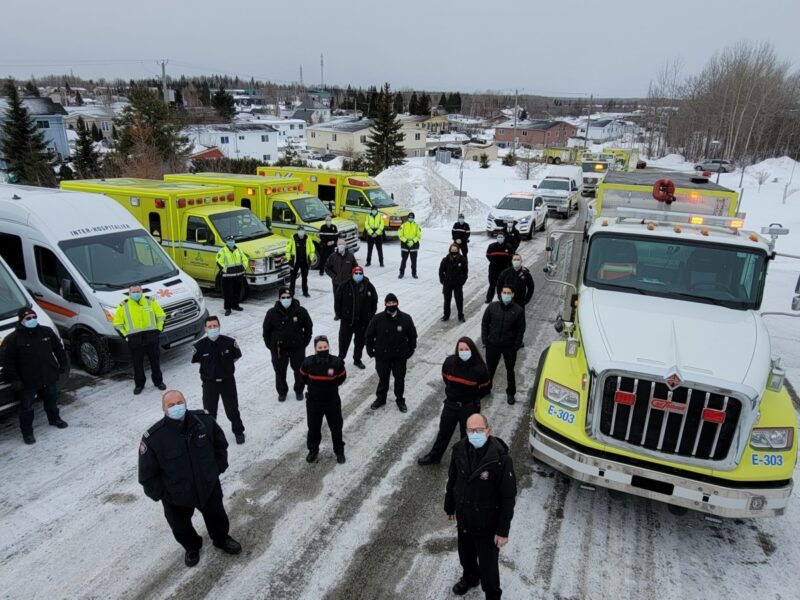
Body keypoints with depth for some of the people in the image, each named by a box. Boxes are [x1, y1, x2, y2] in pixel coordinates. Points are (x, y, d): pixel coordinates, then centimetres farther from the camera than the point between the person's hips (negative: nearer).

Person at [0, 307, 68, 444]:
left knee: (52, 401, 22)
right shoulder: (12, 339, -13)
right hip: (27, 382, -4)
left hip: (49, 378, 4)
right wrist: (14, 380, -13)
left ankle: (54, 419, 44)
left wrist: (62, 364, 10)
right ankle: (27, 432, 18)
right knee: (26, 408, 5)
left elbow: (58, 348, 10)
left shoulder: (46, 331, -2)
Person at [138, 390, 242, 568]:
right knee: (181, 527, 24)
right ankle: (192, 547, 57)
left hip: (209, 487, 2)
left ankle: (222, 539, 58)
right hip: (176, 497, -2)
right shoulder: (153, 438, -27)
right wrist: (159, 494, -8)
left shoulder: (204, 420, -19)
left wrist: (219, 467, 2)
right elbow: (147, 474, -13)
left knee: (217, 517, 26)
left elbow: (220, 443, 1)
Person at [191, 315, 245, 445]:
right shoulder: (200, 346, -18)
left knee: (232, 409, 14)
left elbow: (237, 355, 4)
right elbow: (195, 359, 4)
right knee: (209, 411, 15)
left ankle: (238, 431, 34)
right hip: (209, 383, 0)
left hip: (227, 381, 0)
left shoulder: (229, 342, -17)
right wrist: (208, 366, 6)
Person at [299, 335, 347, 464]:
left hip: (332, 401, 0)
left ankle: (339, 451, 36)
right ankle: (313, 450, 41)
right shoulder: (308, 362, -19)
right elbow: (303, 376, 4)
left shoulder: (336, 362, -21)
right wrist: (314, 385, 5)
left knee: (336, 427, 15)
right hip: (313, 401, 1)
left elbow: (342, 377, 0)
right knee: (313, 427, 17)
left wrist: (331, 386, 2)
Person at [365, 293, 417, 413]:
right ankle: (380, 399, 37)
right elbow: (369, 336, -1)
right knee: (383, 378, 15)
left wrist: (410, 350, 2)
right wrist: (371, 351, 0)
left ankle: (400, 400, 33)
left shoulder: (406, 319, -9)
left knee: (400, 379, 14)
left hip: (400, 356, 1)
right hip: (382, 356, 0)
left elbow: (412, 336, 3)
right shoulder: (377, 319, -12)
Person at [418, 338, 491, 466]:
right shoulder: (450, 362, -15)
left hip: (469, 407, -3)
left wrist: (473, 397, 8)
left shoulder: (479, 368, -22)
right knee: (444, 432, 19)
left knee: (466, 436, 14)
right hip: (450, 404, 3)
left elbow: (486, 387, -3)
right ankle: (434, 456, 37)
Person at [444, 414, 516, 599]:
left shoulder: (500, 459, -28)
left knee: (488, 564, 13)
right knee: (465, 555, 28)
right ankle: (469, 578, 59)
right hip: (463, 518, 5)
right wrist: (450, 507, 12)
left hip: (487, 523, -5)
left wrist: (503, 530, -15)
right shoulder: (459, 450, -14)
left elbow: (508, 497, -19)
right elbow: (452, 480, 2)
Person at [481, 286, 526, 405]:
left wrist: (516, 346, -8)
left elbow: (521, 329, -5)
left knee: (510, 371, 14)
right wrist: (485, 340, -2)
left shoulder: (518, 310, -10)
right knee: (490, 369, 14)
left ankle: (510, 393, 30)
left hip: (509, 347, -1)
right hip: (493, 345, 1)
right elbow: (485, 323, 2)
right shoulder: (492, 307, -6)